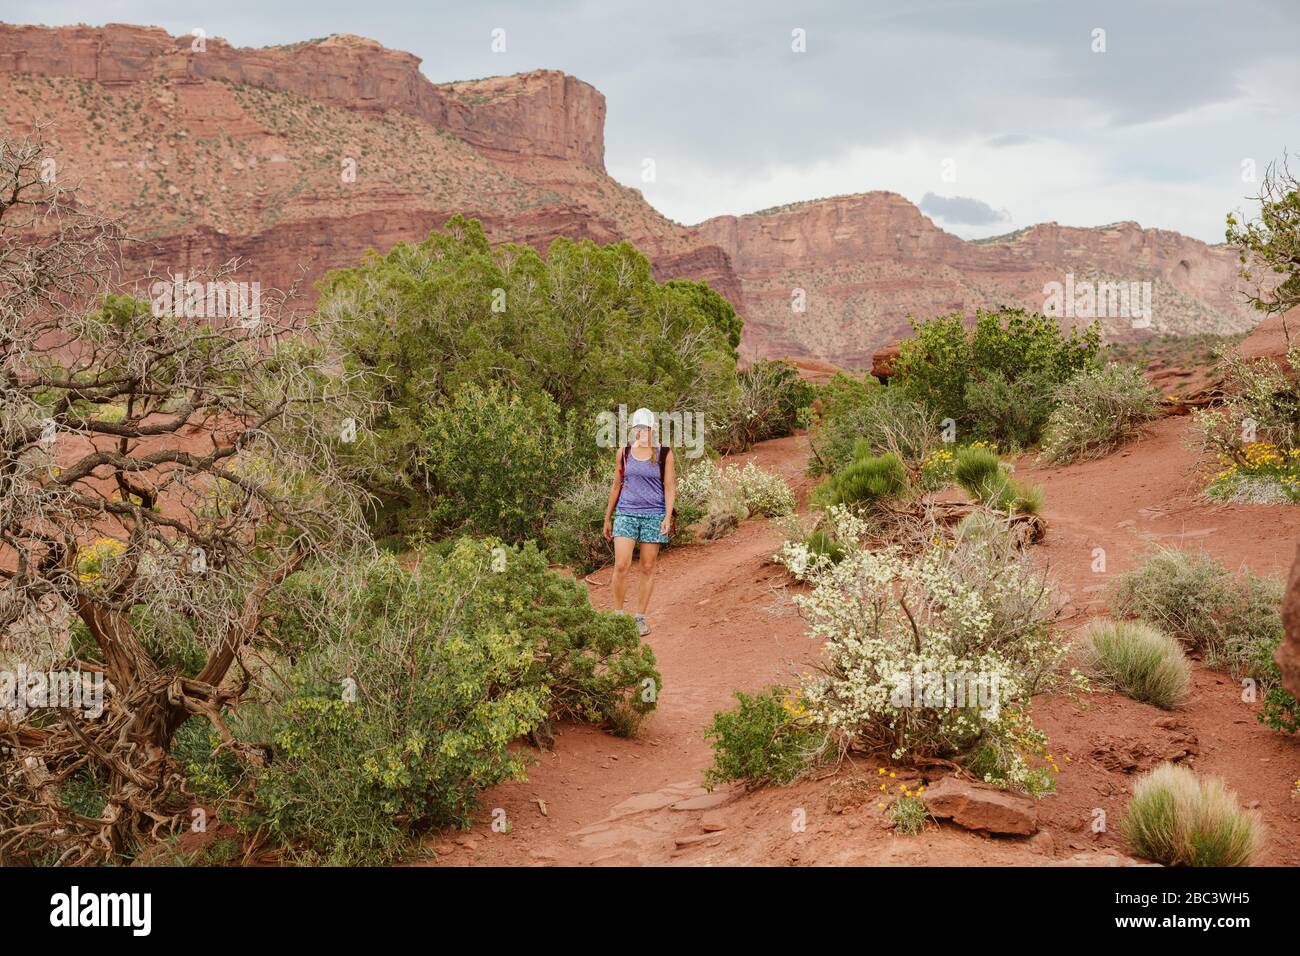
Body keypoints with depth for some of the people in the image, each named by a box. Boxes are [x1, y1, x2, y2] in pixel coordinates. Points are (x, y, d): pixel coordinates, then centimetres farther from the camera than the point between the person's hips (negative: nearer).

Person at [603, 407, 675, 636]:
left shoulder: (664, 454, 1)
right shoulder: (623, 453, 6)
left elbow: (669, 487, 1)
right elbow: (616, 486, 14)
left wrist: (668, 517, -10)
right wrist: (607, 518, 16)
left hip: (653, 516, -1)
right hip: (626, 514, 1)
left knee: (648, 568, 3)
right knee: (621, 566, -9)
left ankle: (640, 618, 12)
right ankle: (618, 614, 5)